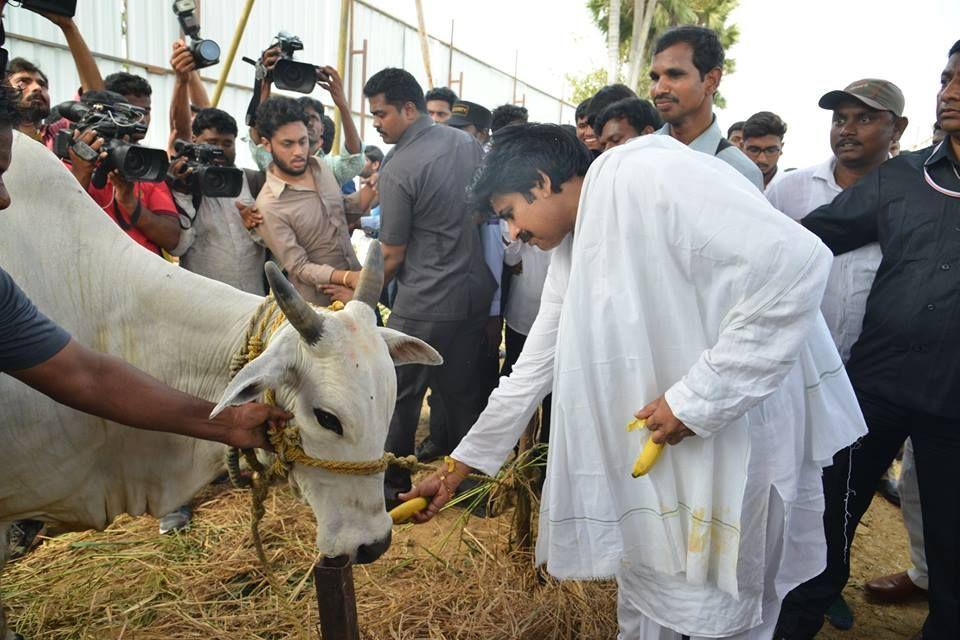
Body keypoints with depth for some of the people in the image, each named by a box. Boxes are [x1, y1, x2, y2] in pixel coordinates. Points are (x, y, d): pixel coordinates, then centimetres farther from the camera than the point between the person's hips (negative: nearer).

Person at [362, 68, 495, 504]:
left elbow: (392, 256, -10)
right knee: (462, 391, 17)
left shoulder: (397, 170, -15)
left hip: (425, 305, -7)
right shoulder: (468, 143, 5)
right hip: (476, 292, 7)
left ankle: (392, 485, 21)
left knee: (401, 395, 8)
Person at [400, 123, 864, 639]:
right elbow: (529, 374, 13)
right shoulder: (570, 255, 8)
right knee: (644, 595, 20)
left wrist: (698, 396, -24)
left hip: (746, 430, -8)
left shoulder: (651, 176, -19)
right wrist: (456, 468, 15)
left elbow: (794, 260, -27)